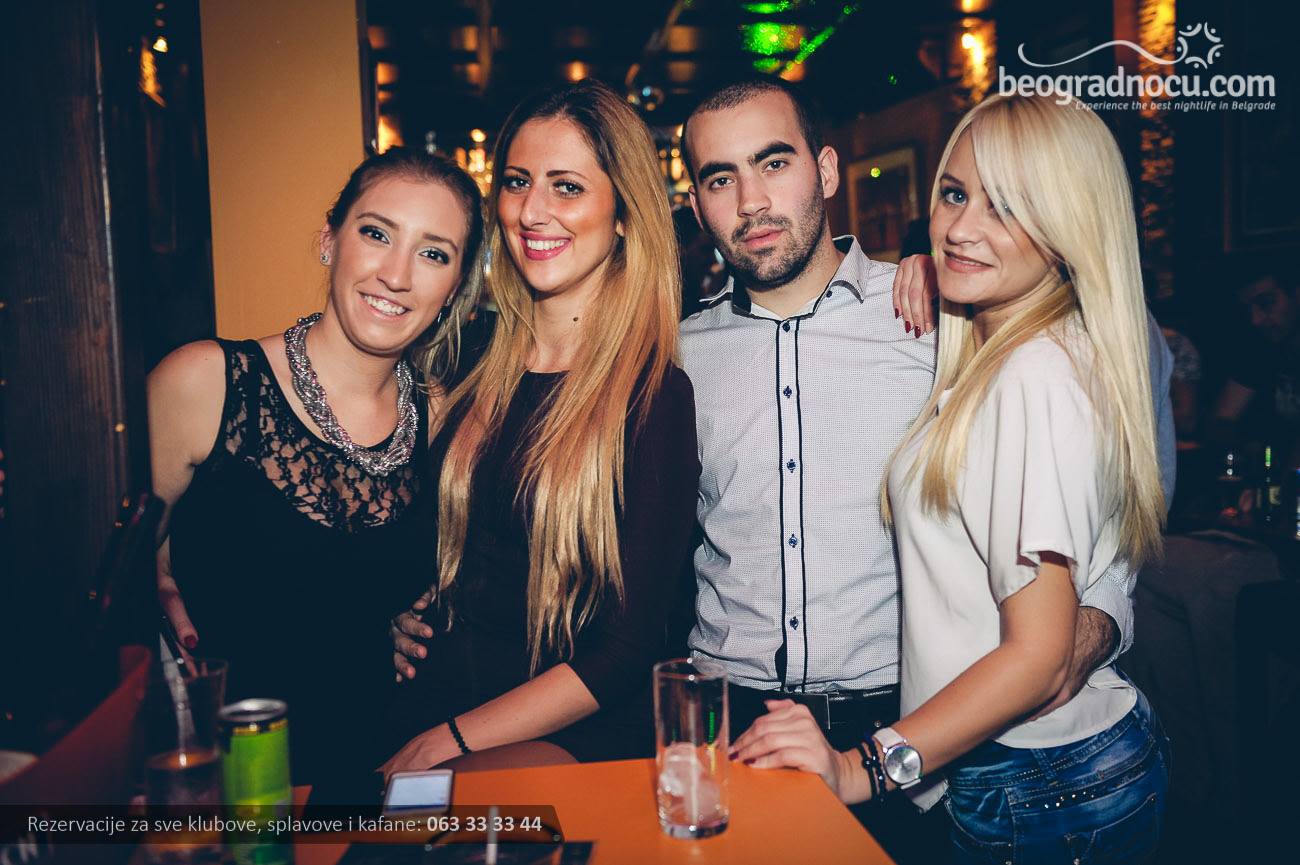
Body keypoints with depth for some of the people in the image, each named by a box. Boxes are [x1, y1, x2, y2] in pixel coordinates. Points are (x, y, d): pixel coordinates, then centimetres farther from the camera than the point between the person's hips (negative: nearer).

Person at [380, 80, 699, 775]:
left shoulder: (655, 396, -9)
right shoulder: (472, 361, 6)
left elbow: (629, 651, -12)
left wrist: (453, 739, -14)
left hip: (575, 741, -5)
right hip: (425, 712, 5)